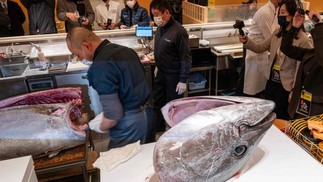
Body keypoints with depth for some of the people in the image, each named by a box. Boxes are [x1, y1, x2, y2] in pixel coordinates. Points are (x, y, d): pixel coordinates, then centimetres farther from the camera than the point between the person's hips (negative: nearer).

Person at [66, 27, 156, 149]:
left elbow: (113, 114, -22)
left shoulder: (100, 67, -20)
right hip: (148, 114, 8)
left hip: (130, 125, -8)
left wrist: (100, 127, -1)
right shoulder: (125, 50, 6)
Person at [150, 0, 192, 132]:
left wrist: (183, 80, -20)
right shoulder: (160, 28, 2)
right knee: (157, 102, 18)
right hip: (161, 72, 8)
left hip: (173, 75, -7)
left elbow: (186, 58, -20)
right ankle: (158, 128, 38)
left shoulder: (178, 31, -22)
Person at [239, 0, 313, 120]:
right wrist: (246, 41, -14)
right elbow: (260, 48, 5)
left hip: (285, 86, -6)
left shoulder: (304, 40, -18)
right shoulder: (277, 33, 3)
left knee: (280, 120, 11)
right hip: (271, 81, 6)